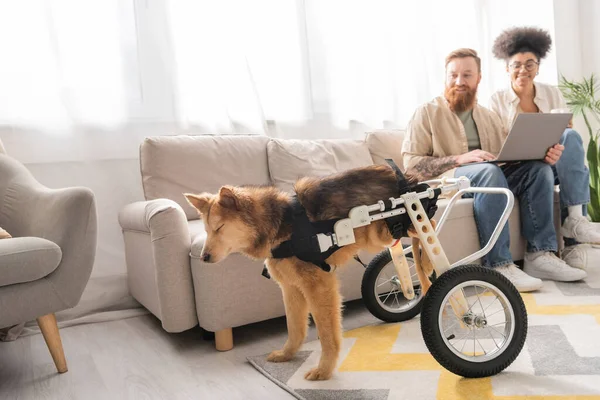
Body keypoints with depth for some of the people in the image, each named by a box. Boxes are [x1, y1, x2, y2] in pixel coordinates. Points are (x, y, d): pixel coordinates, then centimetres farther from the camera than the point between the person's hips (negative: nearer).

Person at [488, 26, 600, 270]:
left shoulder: (552, 93, 10)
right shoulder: (498, 100, 2)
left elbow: (569, 131, 9)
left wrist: (563, 130, -17)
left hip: (554, 162, 3)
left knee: (571, 137, -29)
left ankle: (575, 220, -35)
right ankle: (571, 241, -31)